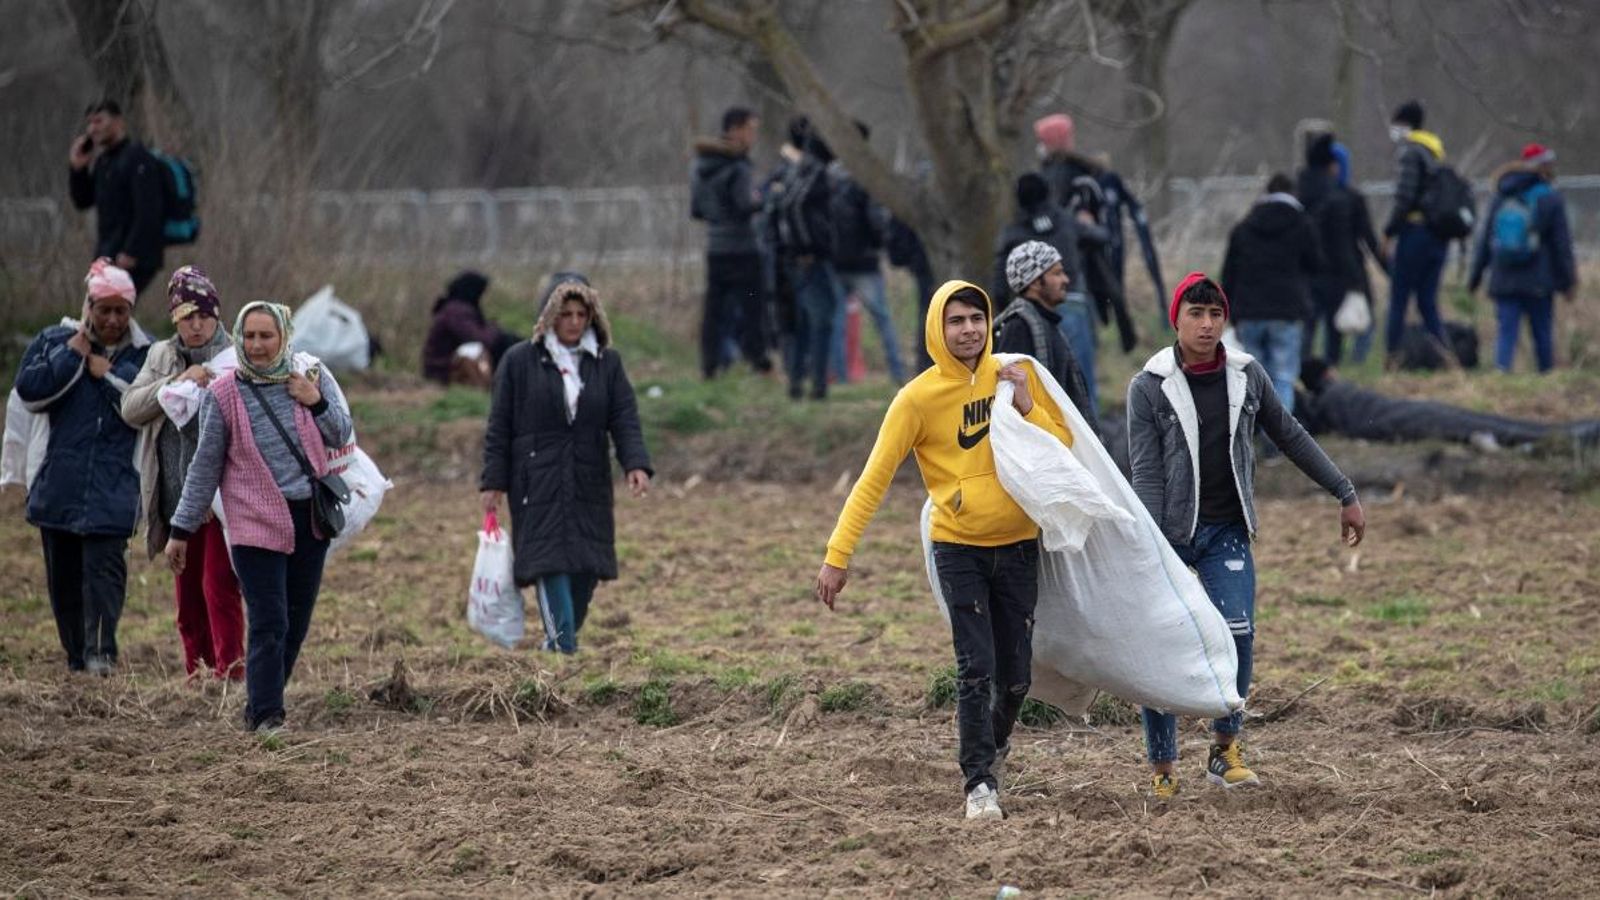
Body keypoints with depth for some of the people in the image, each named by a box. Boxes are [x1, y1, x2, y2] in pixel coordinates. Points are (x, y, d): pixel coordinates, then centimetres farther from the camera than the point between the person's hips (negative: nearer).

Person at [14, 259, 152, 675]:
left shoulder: (144, 355, 4)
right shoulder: (55, 341, 8)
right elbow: (30, 391, -5)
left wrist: (109, 374, -9)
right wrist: (73, 355, -8)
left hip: (112, 488, -3)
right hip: (59, 483, 3)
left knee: (105, 565, -16)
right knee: (64, 575, 7)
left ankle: (101, 651, -19)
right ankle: (76, 656, 16)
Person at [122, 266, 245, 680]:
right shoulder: (161, 358, 12)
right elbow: (131, 409, -1)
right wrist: (179, 381, -14)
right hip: (177, 498, 5)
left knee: (219, 585, -12)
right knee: (188, 591, 11)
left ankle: (230, 671, -10)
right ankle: (197, 672, 19)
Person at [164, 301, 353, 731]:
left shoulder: (311, 374, 1)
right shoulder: (224, 393, -6)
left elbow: (344, 437, 7)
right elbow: (205, 466, 2)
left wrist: (316, 402, -11)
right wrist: (181, 530, 4)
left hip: (310, 518, 4)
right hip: (257, 522, -4)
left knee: (296, 624, 8)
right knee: (269, 624, -11)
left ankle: (262, 707, 21)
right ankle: (265, 715, -5)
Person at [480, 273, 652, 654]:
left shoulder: (607, 363, 8)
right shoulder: (521, 361, 1)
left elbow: (625, 420, 2)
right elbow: (499, 427, 3)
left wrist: (637, 465, -15)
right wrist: (494, 483, -2)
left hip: (589, 484, 3)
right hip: (537, 485, -3)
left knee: (587, 569, 2)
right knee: (552, 565, -12)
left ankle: (560, 639, 18)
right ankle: (562, 649, -14)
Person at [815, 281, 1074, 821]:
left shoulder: (1016, 375, 0)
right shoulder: (918, 398, -10)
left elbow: (1063, 447, 2)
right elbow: (875, 478, -10)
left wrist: (1027, 406, -15)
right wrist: (838, 554, -15)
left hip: (1018, 545, 3)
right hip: (959, 548, -3)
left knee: (1016, 675, 7)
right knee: (975, 670, -13)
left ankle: (996, 742, 37)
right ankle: (980, 784, -4)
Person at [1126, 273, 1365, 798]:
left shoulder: (1247, 377, 3)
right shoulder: (1149, 388, -6)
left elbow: (1291, 438, 14)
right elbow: (1145, 474, -10)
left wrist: (1345, 495, 15)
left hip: (1227, 532, 2)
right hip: (1170, 533, -2)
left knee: (1237, 634, -15)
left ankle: (1224, 750, 1)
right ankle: (1163, 768, 8)